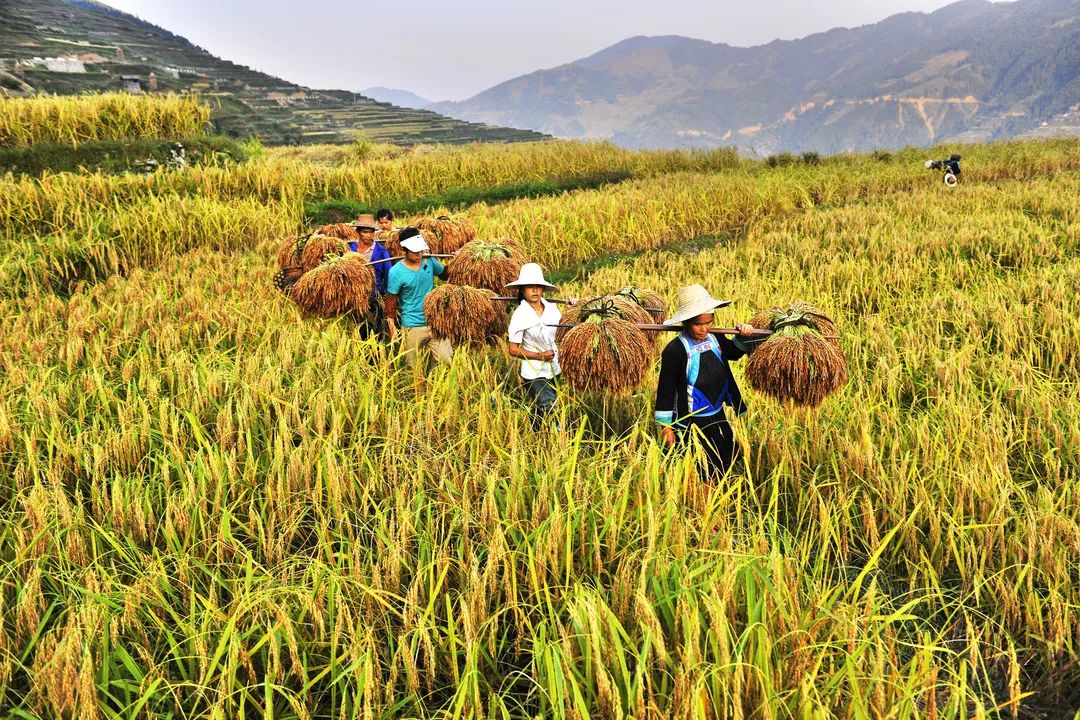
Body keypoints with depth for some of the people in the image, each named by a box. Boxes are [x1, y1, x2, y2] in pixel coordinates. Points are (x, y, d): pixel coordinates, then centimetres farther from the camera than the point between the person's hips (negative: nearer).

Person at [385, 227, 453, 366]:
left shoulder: (429, 261, -2)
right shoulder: (396, 272, -13)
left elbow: (445, 274, 16)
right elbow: (391, 301, -7)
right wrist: (392, 328, -8)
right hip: (412, 327, -3)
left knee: (447, 361, -1)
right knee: (413, 367, 9)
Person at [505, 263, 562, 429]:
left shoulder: (552, 308, -1)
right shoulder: (520, 315, -15)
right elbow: (513, 350, -13)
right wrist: (540, 356, -19)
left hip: (553, 370, 5)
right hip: (534, 374, -5)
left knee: (538, 412, 16)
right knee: (549, 409, -13)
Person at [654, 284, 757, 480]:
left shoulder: (715, 338, -1)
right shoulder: (675, 350, -20)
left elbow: (733, 353, 21)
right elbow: (666, 389, -15)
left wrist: (743, 336, 0)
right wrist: (665, 426, -12)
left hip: (718, 416, 7)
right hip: (690, 424, -7)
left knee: (724, 467, 20)